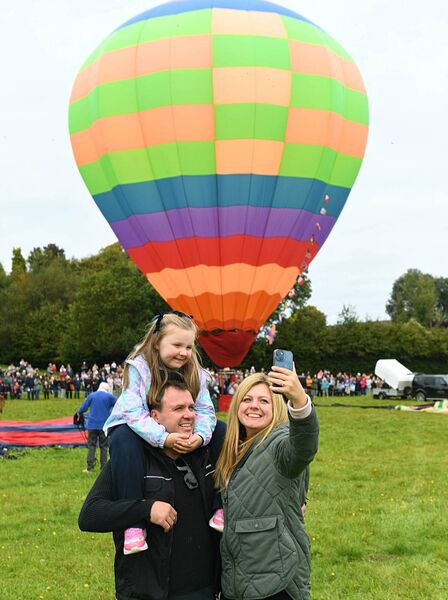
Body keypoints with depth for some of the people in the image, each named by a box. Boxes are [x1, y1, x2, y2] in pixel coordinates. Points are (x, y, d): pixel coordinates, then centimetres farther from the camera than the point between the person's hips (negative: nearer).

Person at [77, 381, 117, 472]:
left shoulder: (91, 395, 4)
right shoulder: (109, 396, 0)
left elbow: (82, 408, 4)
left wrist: (80, 414, 22)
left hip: (92, 425, 1)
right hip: (104, 425, -1)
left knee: (91, 445, 5)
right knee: (103, 446, 7)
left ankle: (89, 467, 0)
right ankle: (104, 467, 6)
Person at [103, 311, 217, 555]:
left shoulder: (194, 372, -4)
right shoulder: (138, 366, -19)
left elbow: (204, 411, -11)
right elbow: (134, 413, -28)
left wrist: (200, 436, -34)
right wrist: (164, 438, -43)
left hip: (178, 434, 5)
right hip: (134, 428, -4)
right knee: (125, 439, -40)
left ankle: (220, 505, -11)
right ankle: (133, 522, -40)